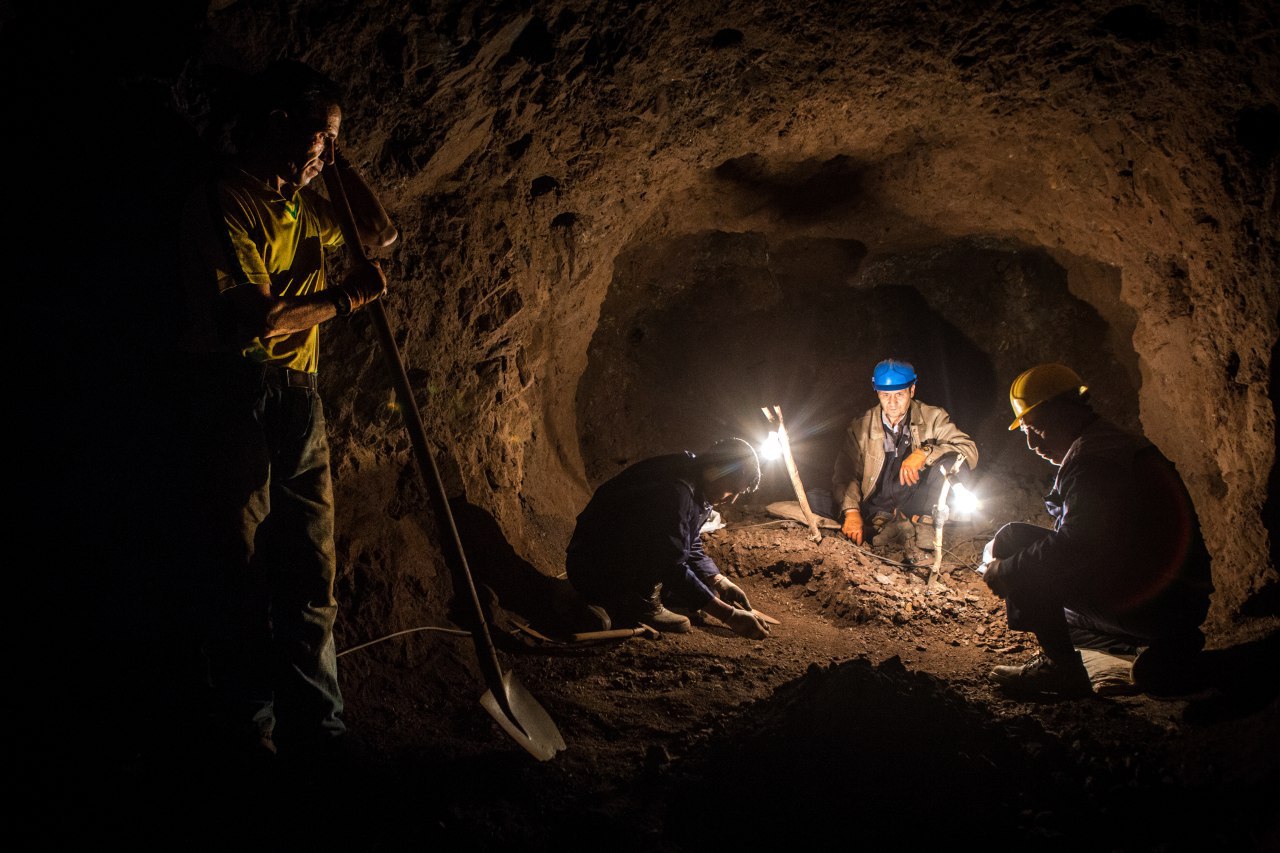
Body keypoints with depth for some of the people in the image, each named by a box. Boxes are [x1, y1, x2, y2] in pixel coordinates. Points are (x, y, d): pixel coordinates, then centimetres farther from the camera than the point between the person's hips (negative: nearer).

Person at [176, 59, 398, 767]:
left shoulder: (303, 207, 20)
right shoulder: (223, 202, -6)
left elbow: (381, 233, 31)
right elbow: (251, 318, -16)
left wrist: (337, 160, 21)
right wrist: (344, 298, -5)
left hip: (299, 400, 8)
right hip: (236, 397, -8)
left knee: (310, 575, 5)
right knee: (241, 579, -4)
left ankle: (317, 731, 10)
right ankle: (250, 735, 2)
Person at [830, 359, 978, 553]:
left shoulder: (932, 418, -3)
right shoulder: (861, 427, 0)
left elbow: (970, 451, -14)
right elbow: (846, 473, -5)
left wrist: (924, 453, -28)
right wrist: (852, 511, -23)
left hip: (915, 504, -1)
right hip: (876, 506, 2)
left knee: (952, 463, -27)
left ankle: (925, 522, -11)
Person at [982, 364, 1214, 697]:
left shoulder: (1092, 458, -14)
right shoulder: (1118, 444, 20)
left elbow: (1074, 547, -23)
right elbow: (1084, 541, 24)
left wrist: (1004, 571, -9)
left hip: (1141, 603, -11)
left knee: (1012, 540, -10)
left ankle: (1061, 666, -9)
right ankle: (1162, 647, 12)